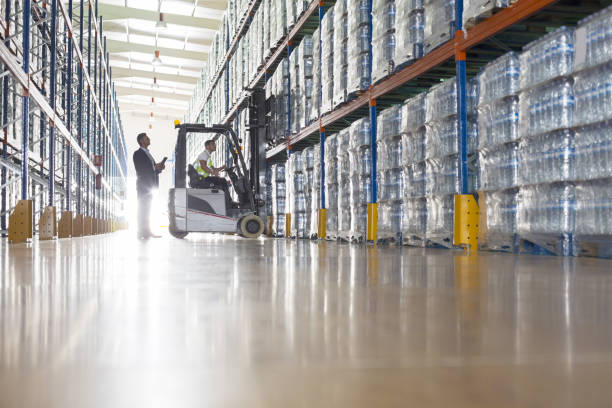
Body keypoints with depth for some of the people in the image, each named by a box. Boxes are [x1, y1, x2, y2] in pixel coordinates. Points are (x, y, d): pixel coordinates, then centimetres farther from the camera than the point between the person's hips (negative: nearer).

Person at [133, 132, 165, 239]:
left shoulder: (147, 153, 22)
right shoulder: (138, 153, -6)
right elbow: (140, 170, -15)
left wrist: (159, 167, 4)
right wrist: (154, 168, -18)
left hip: (149, 185, 9)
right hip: (143, 185, -9)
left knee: (146, 209, 8)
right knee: (143, 209, -9)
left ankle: (146, 231, 10)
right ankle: (143, 232, -10)